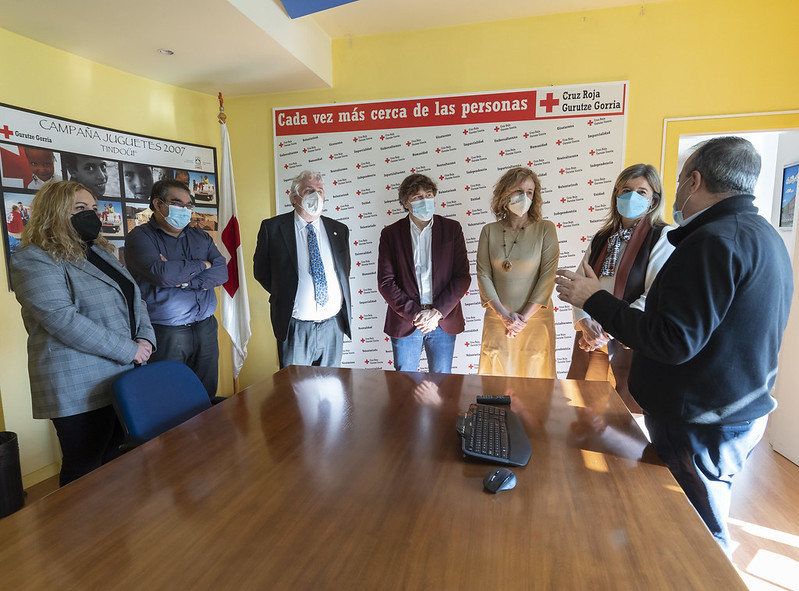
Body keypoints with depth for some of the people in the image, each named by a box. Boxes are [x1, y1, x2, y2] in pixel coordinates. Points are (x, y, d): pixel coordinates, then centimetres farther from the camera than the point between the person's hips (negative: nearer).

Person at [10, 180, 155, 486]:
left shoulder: (100, 251, 15)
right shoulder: (34, 260, -10)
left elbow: (134, 297, 15)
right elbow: (62, 319, -21)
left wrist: (145, 338, -3)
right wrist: (128, 349, -19)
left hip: (125, 375, 8)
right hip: (80, 387, -7)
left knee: (114, 460, 18)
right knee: (84, 471, 6)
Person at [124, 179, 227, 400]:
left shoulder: (200, 237, 14)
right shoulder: (140, 237, -1)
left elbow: (221, 272, 0)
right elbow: (162, 274, -19)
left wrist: (182, 279, -12)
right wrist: (202, 265, -5)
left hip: (205, 328, 5)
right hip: (166, 334, -4)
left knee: (207, 397, 11)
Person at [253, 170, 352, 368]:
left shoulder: (339, 230, 7)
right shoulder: (272, 227, -2)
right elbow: (261, 270, 6)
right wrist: (283, 295, 1)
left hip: (332, 328, 3)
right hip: (294, 329, -3)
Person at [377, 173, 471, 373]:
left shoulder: (452, 229, 3)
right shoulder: (390, 234, 1)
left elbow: (462, 275, -2)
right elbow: (385, 282, -4)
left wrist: (438, 312, -12)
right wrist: (414, 314, -13)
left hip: (443, 321, 1)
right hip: (404, 323, 0)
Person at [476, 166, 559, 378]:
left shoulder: (545, 229, -2)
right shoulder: (489, 231, 3)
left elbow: (548, 275, -6)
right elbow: (483, 274, -1)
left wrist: (524, 317, -11)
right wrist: (503, 314, -10)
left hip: (535, 319, -1)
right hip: (497, 319, 1)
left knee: (533, 375, 8)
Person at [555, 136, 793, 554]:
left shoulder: (715, 241, -21)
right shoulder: (764, 237, 12)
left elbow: (675, 342, -26)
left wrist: (595, 299, -19)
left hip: (701, 424, -10)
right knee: (705, 528, 22)